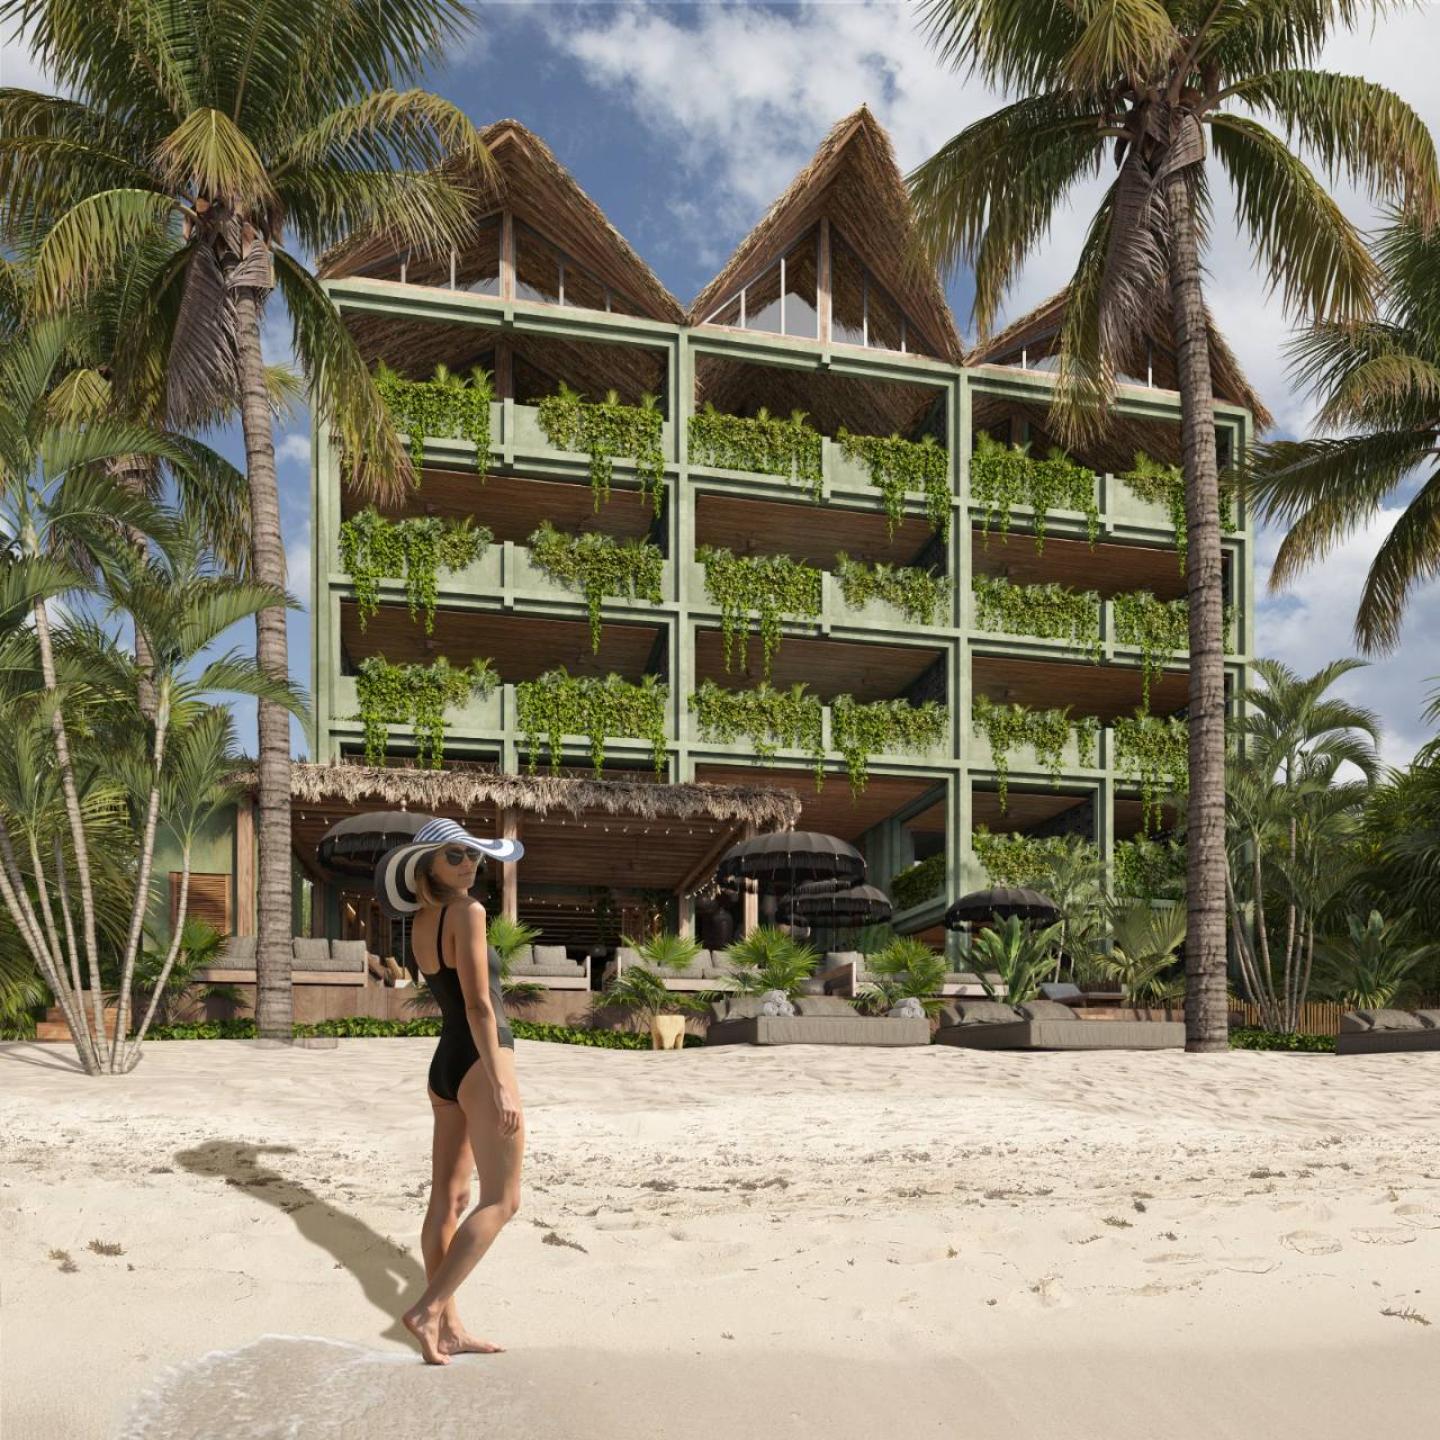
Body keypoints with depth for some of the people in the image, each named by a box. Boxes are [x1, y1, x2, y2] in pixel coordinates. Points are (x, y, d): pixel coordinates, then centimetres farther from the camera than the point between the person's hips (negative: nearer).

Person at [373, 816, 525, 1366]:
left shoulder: (421, 920, 8)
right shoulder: (466, 912, -15)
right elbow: (478, 1005, -20)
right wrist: (500, 1085, -21)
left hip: (445, 1067, 9)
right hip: (480, 1065, -9)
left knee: (448, 1199, 9)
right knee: (501, 1199, -3)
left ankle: (448, 1327, 14)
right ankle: (427, 1309, -9)